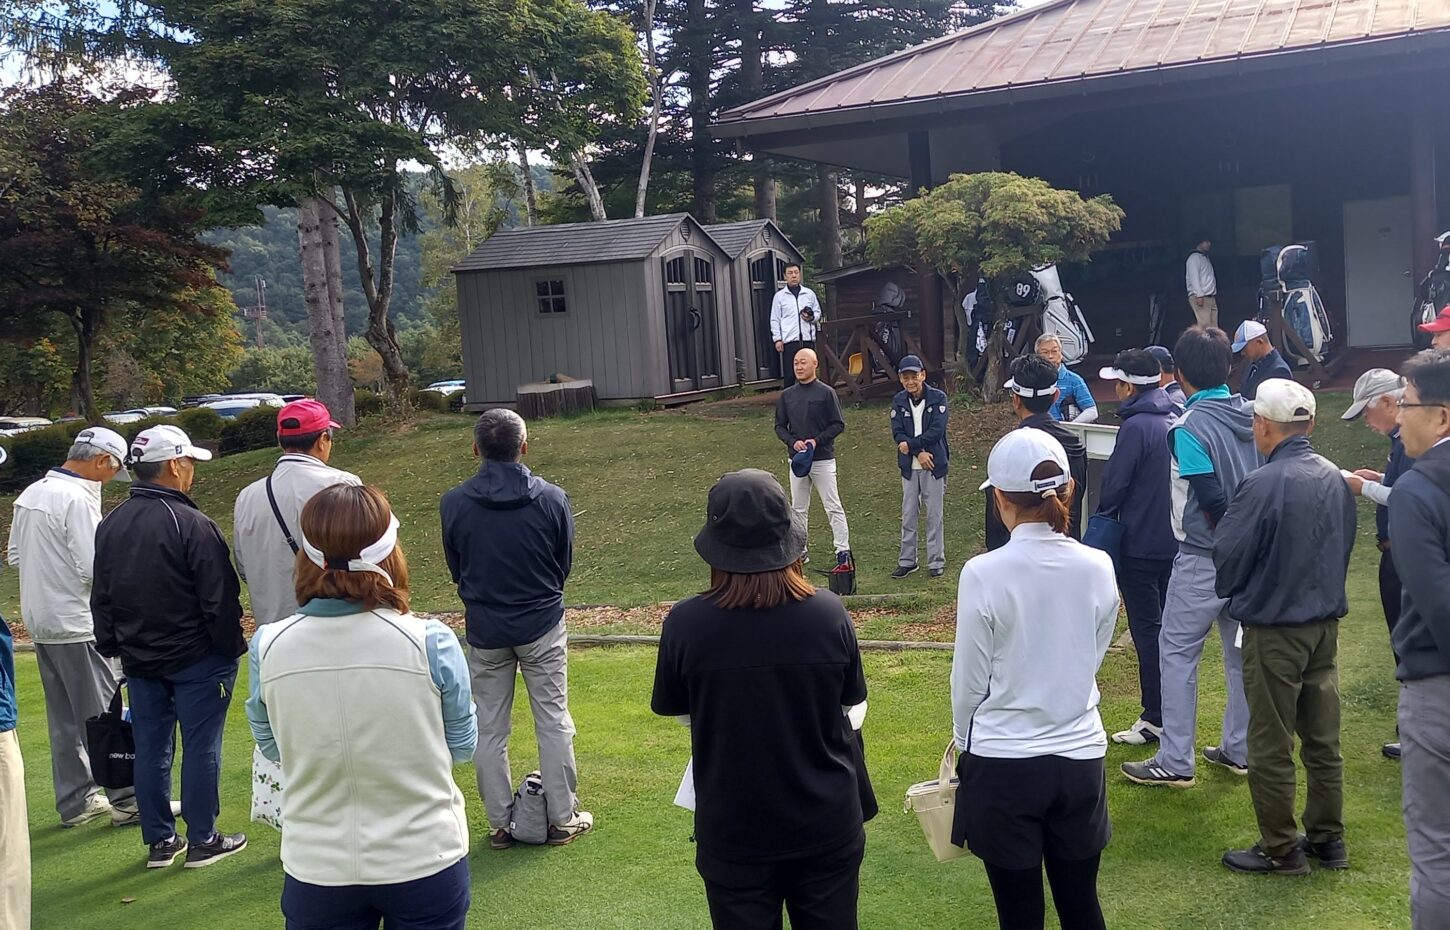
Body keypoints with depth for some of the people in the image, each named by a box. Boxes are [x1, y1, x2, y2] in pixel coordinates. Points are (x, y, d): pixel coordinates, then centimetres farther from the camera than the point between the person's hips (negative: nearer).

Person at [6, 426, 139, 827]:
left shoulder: (30, 494, 10)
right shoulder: (77, 499, -19)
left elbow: (15, 556, 18)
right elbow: (97, 568, -23)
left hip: (40, 622, 9)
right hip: (78, 625, -9)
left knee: (64, 718, 15)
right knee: (104, 712, 0)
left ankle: (75, 800, 22)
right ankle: (126, 800, 6)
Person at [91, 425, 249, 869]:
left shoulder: (110, 524, 5)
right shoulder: (191, 524, -18)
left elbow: (101, 596, 13)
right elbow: (220, 598, -17)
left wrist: (112, 646, 21)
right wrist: (231, 648, -7)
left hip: (139, 659, 7)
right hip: (196, 658, -7)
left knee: (150, 747, 12)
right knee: (201, 747, 3)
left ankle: (160, 840, 19)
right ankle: (202, 841, 10)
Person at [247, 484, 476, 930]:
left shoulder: (268, 648, -12)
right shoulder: (431, 642, -18)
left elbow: (273, 748, 6)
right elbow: (462, 744, -1)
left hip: (318, 869, 1)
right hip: (425, 861, -1)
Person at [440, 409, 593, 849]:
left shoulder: (453, 503, -9)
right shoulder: (551, 499, -11)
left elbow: (456, 569, 3)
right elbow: (565, 563, 2)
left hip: (484, 631, 1)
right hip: (542, 627, -1)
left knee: (489, 728, 11)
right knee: (553, 721, 9)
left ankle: (500, 823, 17)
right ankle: (562, 818, 16)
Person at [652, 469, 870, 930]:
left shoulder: (686, 624, -19)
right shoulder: (828, 614, -17)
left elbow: (678, 711, -3)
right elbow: (849, 701, -1)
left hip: (733, 835, -1)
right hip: (826, 826, 1)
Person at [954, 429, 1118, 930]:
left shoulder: (983, 574, -18)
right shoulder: (1098, 568, -7)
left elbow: (969, 681, -8)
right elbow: (1091, 659, 7)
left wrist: (966, 740, 11)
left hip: (1003, 764, -3)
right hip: (1080, 757, 3)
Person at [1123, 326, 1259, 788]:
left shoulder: (1189, 428, -18)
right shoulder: (1252, 417, 3)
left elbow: (1212, 499, -20)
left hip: (1203, 558, -7)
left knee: (1177, 651, 2)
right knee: (1242, 650, 15)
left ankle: (1175, 762, 3)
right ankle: (1239, 749, 25)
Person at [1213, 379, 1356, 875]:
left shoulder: (1263, 484, -21)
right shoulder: (1335, 479, 0)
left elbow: (1227, 558, -15)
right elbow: (1344, 546, 12)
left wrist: (1231, 591, 6)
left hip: (1274, 629, -7)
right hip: (1327, 624, 7)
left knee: (1271, 746, 6)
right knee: (1323, 740, 16)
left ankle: (1280, 849, 15)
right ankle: (1327, 839, 28)